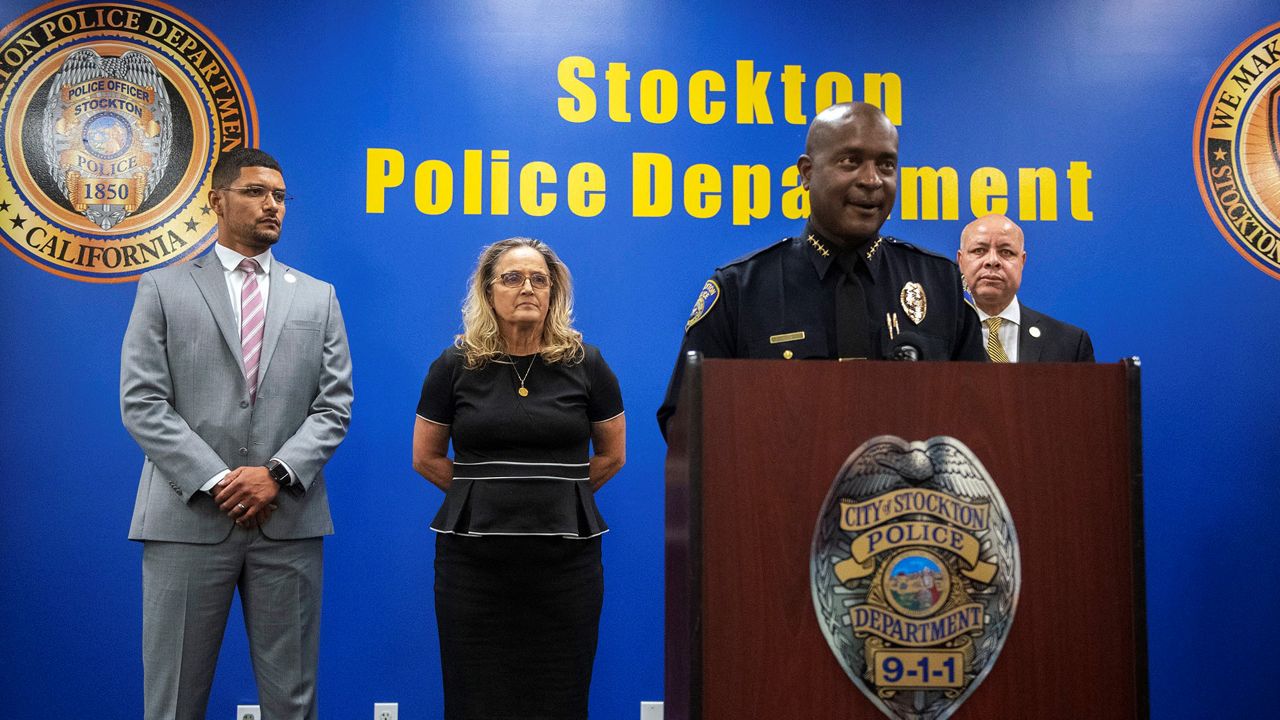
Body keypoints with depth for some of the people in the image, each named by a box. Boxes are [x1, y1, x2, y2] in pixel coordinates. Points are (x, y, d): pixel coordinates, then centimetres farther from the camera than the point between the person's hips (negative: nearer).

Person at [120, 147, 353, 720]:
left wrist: (277, 473, -9)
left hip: (289, 520, 2)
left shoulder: (317, 297, 13)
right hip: (189, 517, -1)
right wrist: (215, 480, -11)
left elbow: (334, 405, 6)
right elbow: (142, 403, -1)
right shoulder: (163, 289, 7)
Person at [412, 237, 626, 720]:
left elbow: (612, 455, 11)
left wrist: (557, 492, 9)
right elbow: (426, 458, 11)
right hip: (473, 558, 0)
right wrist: (484, 494, 8)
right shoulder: (455, 366, 2)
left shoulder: (585, 364, 1)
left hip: (565, 557, 0)